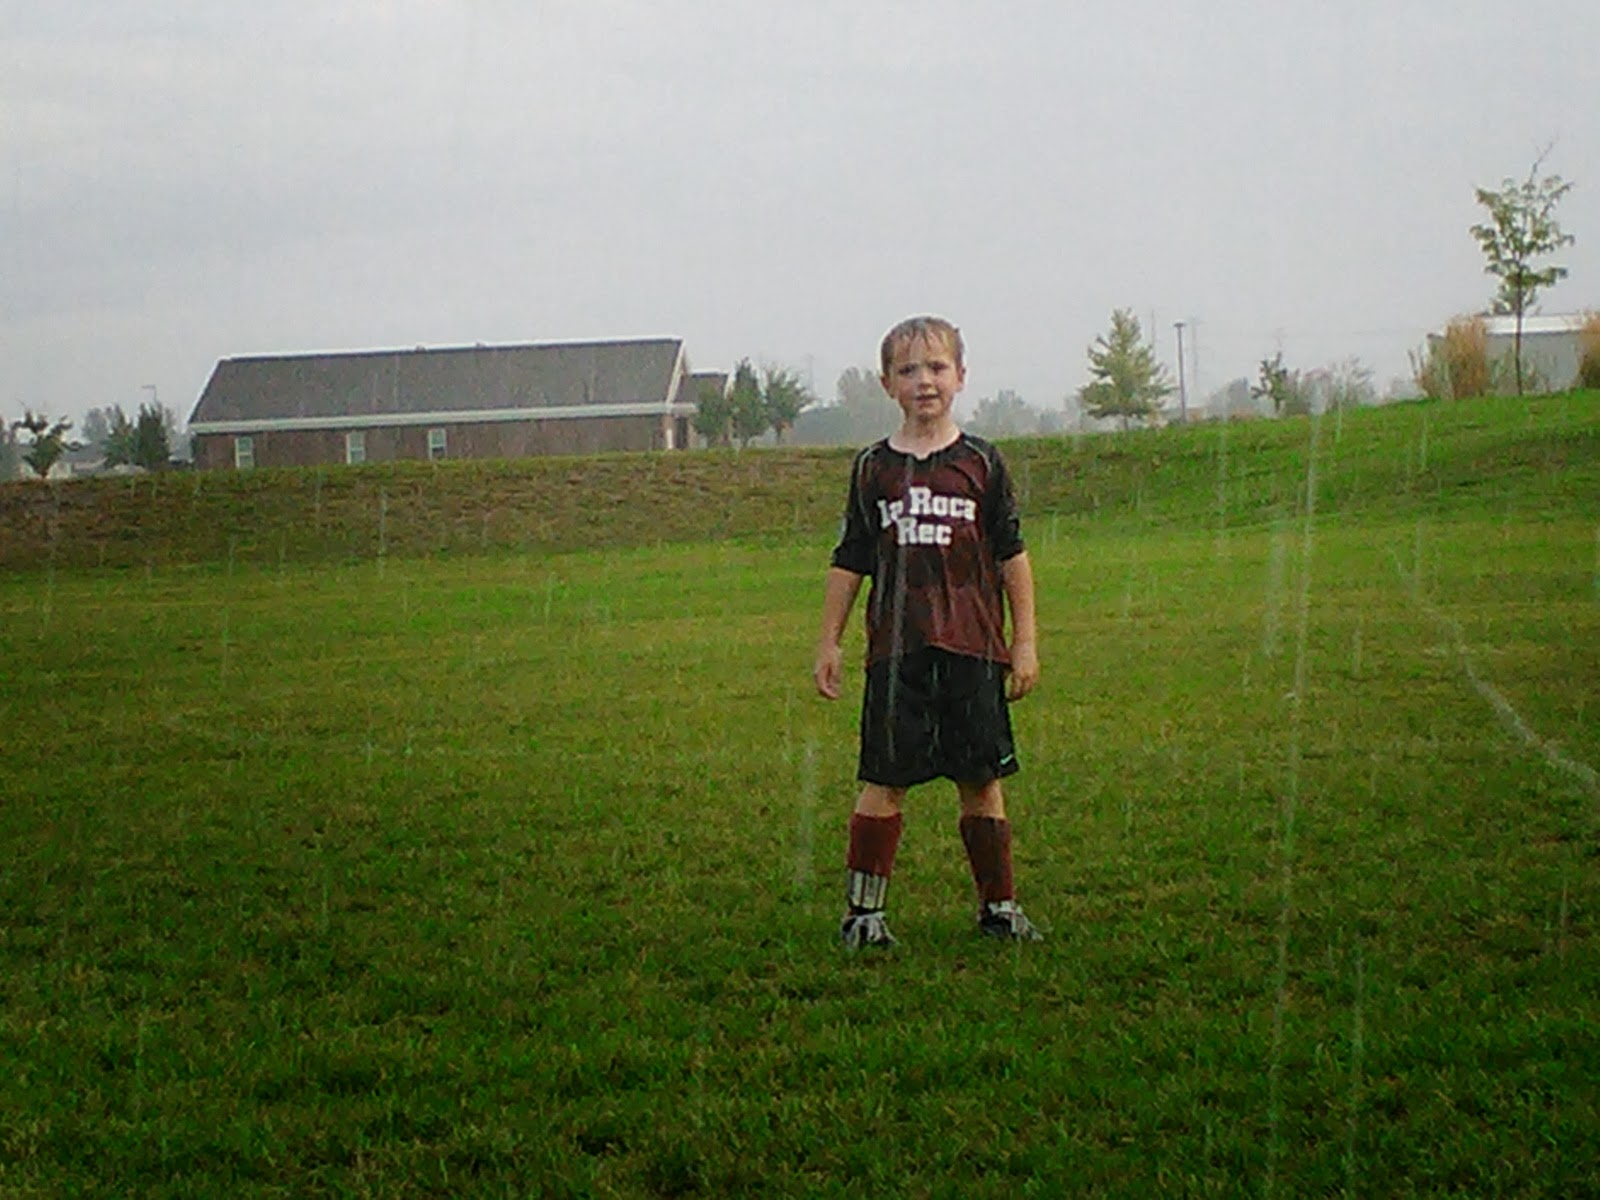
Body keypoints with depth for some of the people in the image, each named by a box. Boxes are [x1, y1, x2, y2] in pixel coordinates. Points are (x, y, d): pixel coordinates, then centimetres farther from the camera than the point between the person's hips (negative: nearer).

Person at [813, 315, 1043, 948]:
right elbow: (848, 563, 11)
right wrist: (829, 644, 8)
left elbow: (1012, 556, 8)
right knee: (883, 779, -1)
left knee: (981, 778, 4)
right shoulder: (874, 468, 6)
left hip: (972, 646, 0)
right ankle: (863, 911, 5)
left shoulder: (981, 462, 5)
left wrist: (1025, 641, 5)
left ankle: (999, 906, 15)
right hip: (896, 650, 0)